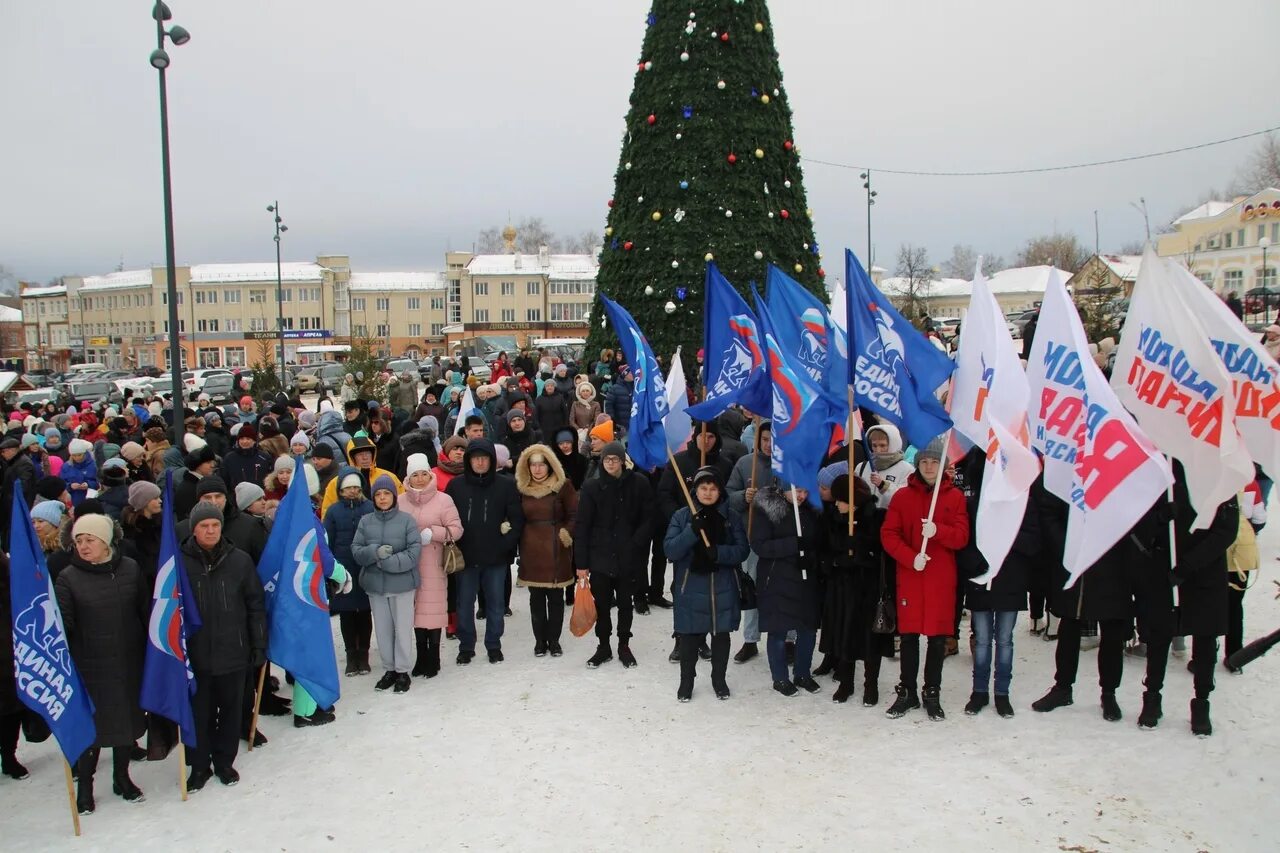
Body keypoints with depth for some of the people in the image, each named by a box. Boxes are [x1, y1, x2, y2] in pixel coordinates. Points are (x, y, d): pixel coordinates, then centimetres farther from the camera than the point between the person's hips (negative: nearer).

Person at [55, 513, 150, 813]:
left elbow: (146, 611, 5)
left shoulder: (130, 569, -2)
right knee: (92, 724, 5)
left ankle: (122, 777, 35)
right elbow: (62, 623, -11)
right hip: (90, 666, -2)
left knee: (128, 718, 15)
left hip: (129, 662, 2)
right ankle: (85, 785, 26)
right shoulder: (68, 577, -8)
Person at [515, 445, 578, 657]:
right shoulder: (522, 488, 7)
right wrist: (519, 542, 7)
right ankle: (540, 640, 18)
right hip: (531, 550, 3)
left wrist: (566, 535, -10)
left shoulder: (563, 485, -3)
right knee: (536, 597, 7)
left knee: (555, 597, 4)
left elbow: (574, 516, -1)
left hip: (557, 550, -2)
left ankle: (554, 640, 16)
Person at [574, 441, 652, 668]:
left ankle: (624, 646, 28)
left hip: (629, 556, 0)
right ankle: (603, 647, 23)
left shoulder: (639, 483, -5)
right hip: (599, 556, 0)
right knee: (602, 604, 7)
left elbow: (647, 518, 1)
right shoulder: (592, 487, -5)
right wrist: (581, 563, -7)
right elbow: (582, 526, -5)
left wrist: (636, 544, -11)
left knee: (625, 603, 13)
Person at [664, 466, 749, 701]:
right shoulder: (682, 516, -2)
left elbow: (742, 550, -5)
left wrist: (718, 552, -23)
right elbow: (670, 549, -11)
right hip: (690, 587, -1)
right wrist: (692, 531, -25)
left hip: (723, 588, 1)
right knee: (689, 637, 6)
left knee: (721, 635, 14)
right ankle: (686, 680, 24)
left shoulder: (732, 516, 0)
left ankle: (719, 679, 31)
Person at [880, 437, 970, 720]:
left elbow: (962, 537, -4)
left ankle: (932, 694, 18)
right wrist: (910, 557, -15)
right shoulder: (902, 496, 4)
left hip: (942, 579, 0)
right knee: (908, 635, 6)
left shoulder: (955, 497, 4)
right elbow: (888, 534, -1)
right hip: (909, 576, 0)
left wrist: (938, 531, -23)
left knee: (938, 637, 4)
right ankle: (907, 691, 18)